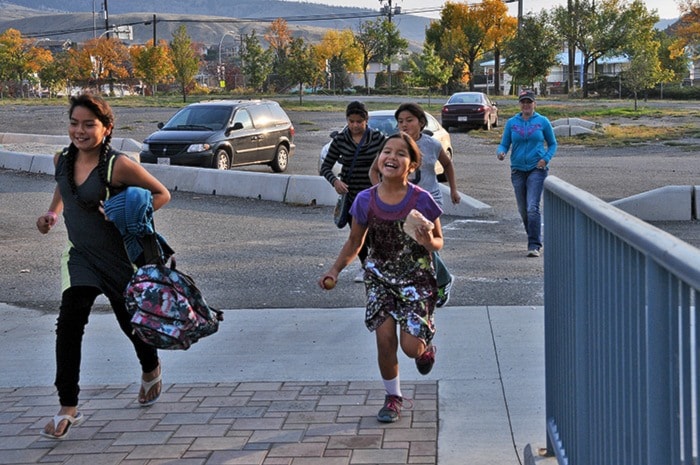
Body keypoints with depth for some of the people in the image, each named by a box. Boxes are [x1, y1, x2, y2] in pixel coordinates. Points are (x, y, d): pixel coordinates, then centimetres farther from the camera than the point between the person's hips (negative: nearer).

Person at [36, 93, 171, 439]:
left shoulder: (118, 165, -21)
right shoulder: (62, 160, -3)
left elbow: (161, 194, -12)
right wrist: (52, 214, 3)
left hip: (119, 257, -4)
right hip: (81, 256, 4)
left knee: (130, 320, 14)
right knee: (68, 327, -10)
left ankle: (151, 370, 47)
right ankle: (68, 408, -3)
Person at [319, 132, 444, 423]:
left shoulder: (421, 200, -16)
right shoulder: (366, 200, -9)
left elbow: (438, 242, -3)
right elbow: (355, 242, 5)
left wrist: (428, 242, -27)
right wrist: (334, 271, -7)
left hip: (416, 278, -2)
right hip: (379, 277, 2)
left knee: (411, 347, -11)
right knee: (385, 337, -5)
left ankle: (425, 347, 29)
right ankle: (393, 396, 19)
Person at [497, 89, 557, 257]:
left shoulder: (542, 122, 0)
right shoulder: (512, 123, 5)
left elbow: (552, 144, 9)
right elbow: (504, 144, 7)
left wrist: (546, 158, -9)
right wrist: (501, 152, -17)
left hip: (537, 169, -3)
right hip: (518, 170, 4)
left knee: (532, 207, -16)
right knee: (523, 210, 10)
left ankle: (534, 246, -14)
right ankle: (535, 241, 28)